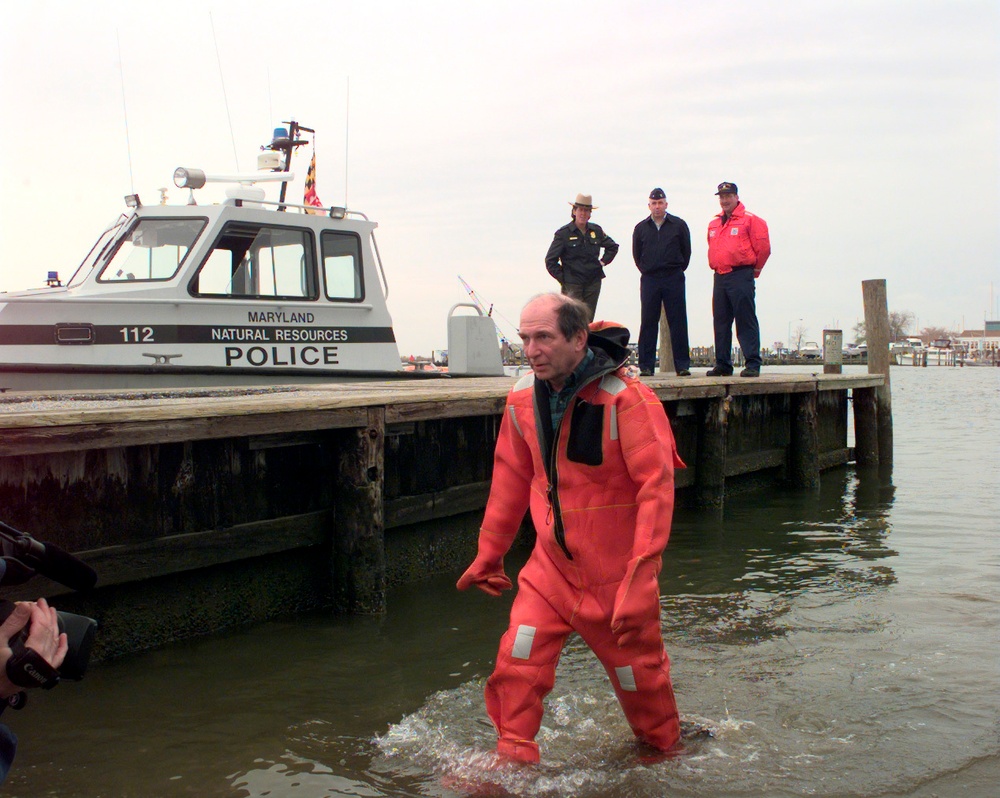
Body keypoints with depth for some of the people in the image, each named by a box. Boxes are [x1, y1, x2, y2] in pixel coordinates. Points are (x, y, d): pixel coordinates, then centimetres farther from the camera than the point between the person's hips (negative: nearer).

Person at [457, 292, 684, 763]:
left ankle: (666, 750, 41)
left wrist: (641, 576, -27)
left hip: (615, 572, -4)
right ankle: (513, 758, 8)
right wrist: (489, 553, 15)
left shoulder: (624, 400, -21)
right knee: (517, 664, -10)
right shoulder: (523, 399, -3)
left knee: (639, 675, 14)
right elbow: (512, 478, 10)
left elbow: (657, 486, -22)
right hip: (550, 566, 4)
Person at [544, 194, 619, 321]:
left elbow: (612, 246, 26)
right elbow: (550, 261, -3)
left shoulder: (596, 230, 8)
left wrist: (603, 262, 13)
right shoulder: (563, 233, -5)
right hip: (572, 285, -4)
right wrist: (562, 278, -6)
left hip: (593, 282, 4)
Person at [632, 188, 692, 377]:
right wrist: (646, 270, 11)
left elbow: (686, 251, 10)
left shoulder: (678, 225, 5)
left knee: (678, 322, -2)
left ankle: (682, 365, 1)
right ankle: (646, 365, 5)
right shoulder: (641, 228, 9)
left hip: (674, 279, -1)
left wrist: (677, 270, 8)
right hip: (649, 280, 1)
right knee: (648, 323, 1)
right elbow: (636, 255, 17)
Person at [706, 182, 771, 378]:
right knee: (721, 322, 8)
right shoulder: (714, 224, 17)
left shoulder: (750, 220, -4)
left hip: (741, 277, -7)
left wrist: (754, 269, 2)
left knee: (746, 321, -8)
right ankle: (722, 364, 14)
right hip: (720, 278, 7)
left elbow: (763, 247, -5)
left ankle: (753, 364, -7)